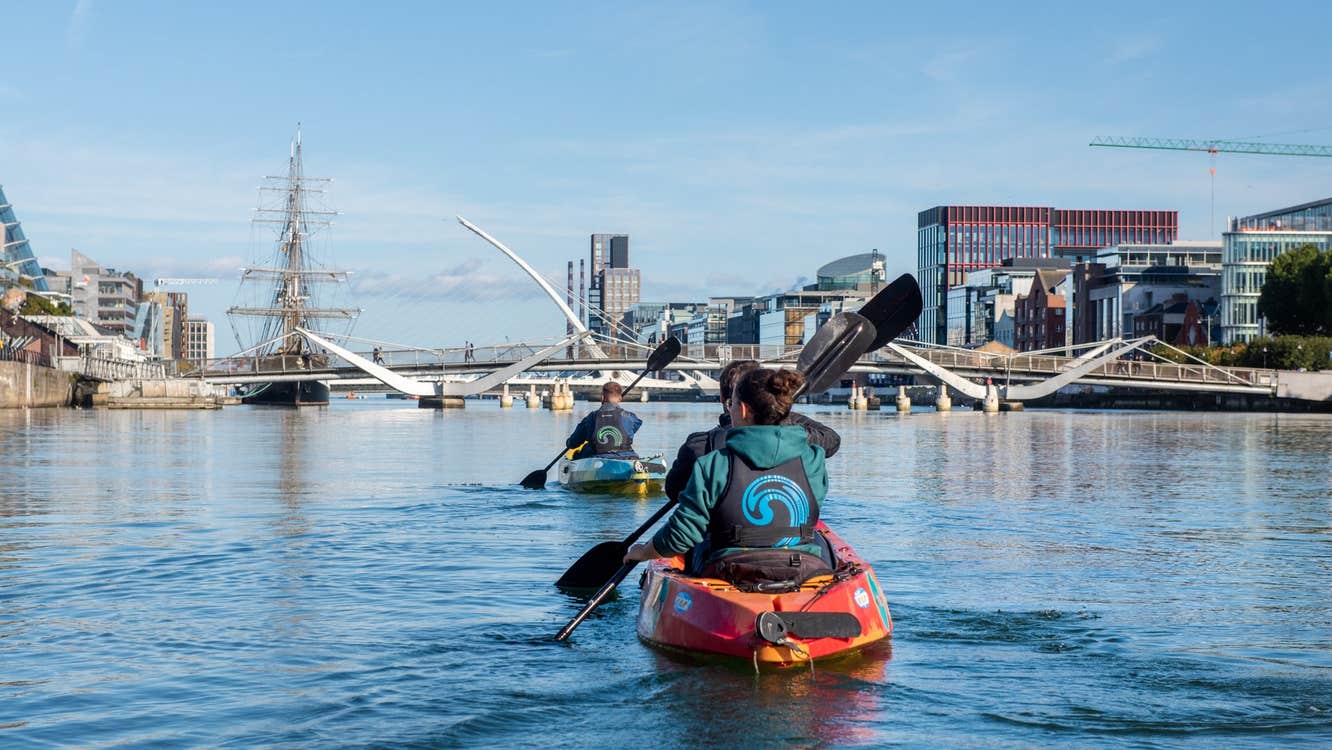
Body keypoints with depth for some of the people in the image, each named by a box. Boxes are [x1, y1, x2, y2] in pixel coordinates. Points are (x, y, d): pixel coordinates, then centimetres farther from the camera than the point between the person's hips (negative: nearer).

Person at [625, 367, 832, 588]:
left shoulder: (714, 465, -10)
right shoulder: (812, 461, -2)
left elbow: (681, 535, -6)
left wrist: (643, 552, 14)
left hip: (731, 578, -1)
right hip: (808, 575, 1)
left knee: (699, 547, 32)